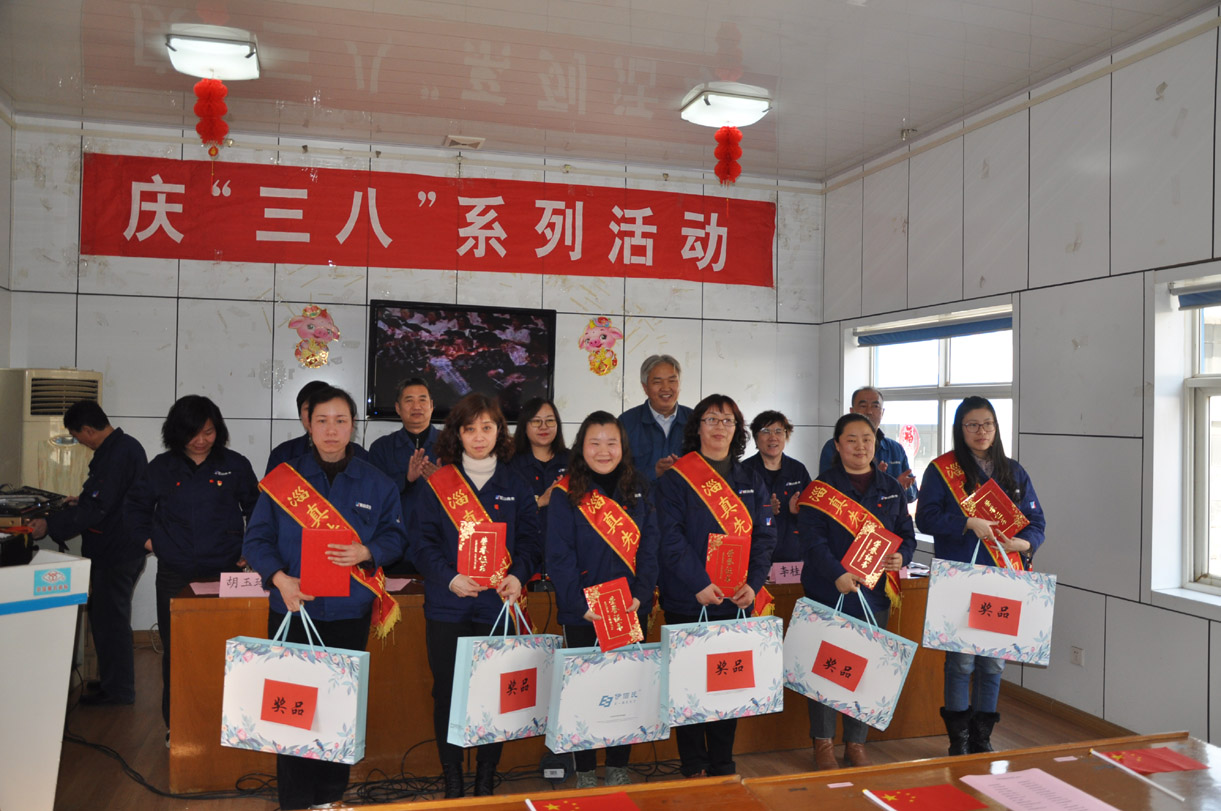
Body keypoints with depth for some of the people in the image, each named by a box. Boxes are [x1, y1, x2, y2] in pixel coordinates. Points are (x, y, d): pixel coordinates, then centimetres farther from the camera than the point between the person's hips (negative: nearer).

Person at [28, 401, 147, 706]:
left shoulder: (115, 455, -22)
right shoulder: (127, 445, 11)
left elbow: (94, 508, -26)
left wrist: (50, 526, -23)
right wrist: (83, 501, 32)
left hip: (115, 552, -11)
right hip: (127, 547, 11)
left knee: (108, 619, 0)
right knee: (107, 616, 19)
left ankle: (117, 690, 10)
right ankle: (114, 682, 30)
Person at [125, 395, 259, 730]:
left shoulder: (235, 465, 2)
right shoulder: (162, 467, 6)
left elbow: (256, 510, 12)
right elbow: (137, 503, 22)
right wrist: (147, 538, 11)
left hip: (225, 575, -1)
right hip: (174, 577, 2)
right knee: (175, 651, 7)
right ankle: (175, 725, 20)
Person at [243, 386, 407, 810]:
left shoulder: (376, 483, 4)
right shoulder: (283, 478, 2)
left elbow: (395, 536, 6)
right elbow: (257, 538, 1)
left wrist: (366, 553, -14)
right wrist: (280, 577, -15)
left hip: (349, 614, 1)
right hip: (292, 610, -1)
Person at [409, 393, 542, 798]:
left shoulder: (515, 486, 8)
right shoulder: (438, 483, 4)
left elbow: (530, 541, 6)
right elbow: (422, 542, -1)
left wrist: (517, 575, -13)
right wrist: (451, 579, -16)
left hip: (497, 606, 1)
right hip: (447, 609, -1)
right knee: (447, 693, 5)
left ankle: (486, 780, 19)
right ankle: (452, 781, 20)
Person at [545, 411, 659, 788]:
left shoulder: (637, 491, 5)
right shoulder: (567, 494, -5)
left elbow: (649, 547, 1)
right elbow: (559, 556, -9)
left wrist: (641, 594, -11)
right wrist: (581, 603, -18)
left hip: (631, 612, 3)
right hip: (583, 615, -3)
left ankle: (619, 766, 26)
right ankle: (585, 771, 22)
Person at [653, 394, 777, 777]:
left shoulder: (751, 481, 10)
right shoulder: (675, 478, -3)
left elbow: (764, 537, 6)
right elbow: (671, 537, -12)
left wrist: (753, 583, -9)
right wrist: (700, 585, -20)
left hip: (735, 602, 4)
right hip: (687, 602, -4)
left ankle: (722, 765, 23)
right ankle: (692, 767, 18)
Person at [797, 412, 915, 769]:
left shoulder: (892, 489, 11)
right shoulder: (821, 488, -3)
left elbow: (907, 533, 13)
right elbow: (812, 539, -12)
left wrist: (901, 557, -9)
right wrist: (838, 574, -25)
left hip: (875, 593, 4)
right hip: (829, 593, -4)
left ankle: (856, 742, 25)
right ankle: (823, 741, 19)